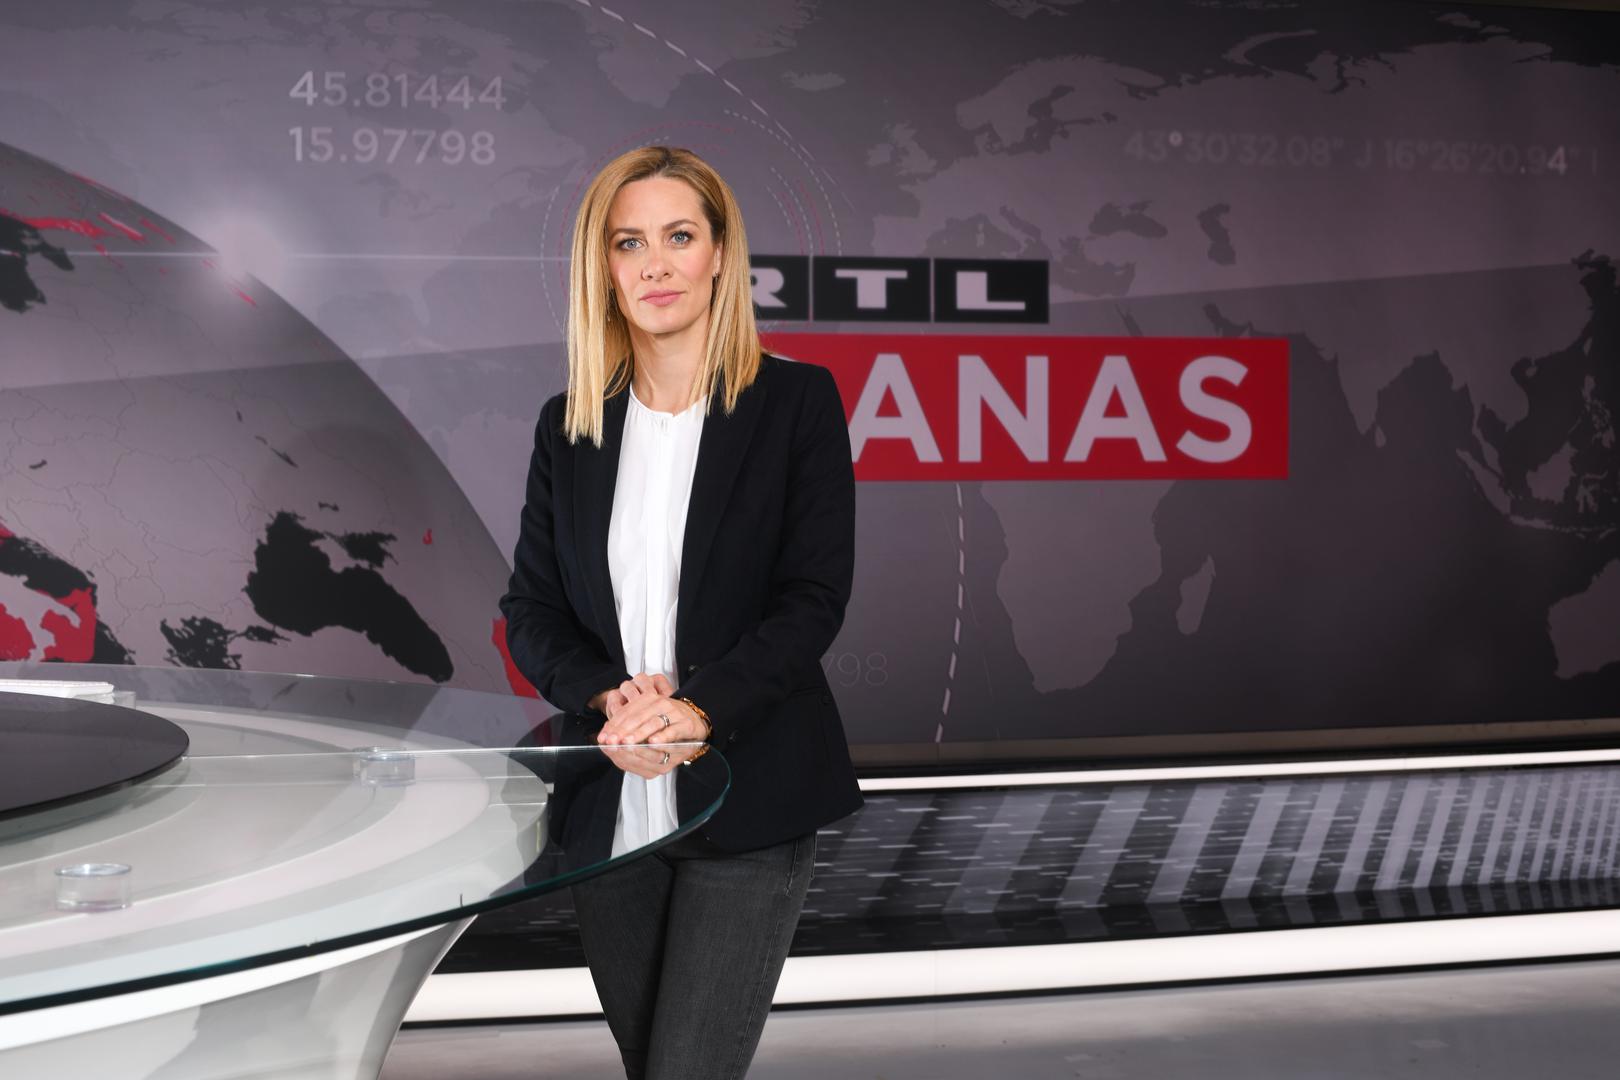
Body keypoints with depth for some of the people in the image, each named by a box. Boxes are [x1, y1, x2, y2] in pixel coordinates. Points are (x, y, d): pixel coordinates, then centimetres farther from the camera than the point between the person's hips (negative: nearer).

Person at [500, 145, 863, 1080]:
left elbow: (816, 595, -9)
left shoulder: (797, 399, -4)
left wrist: (698, 708, -22)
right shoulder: (570, 423, 7)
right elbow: (530, 608, 5)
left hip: (749, 807, -4)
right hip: (610, 809, 4)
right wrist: (608, 698, -15)